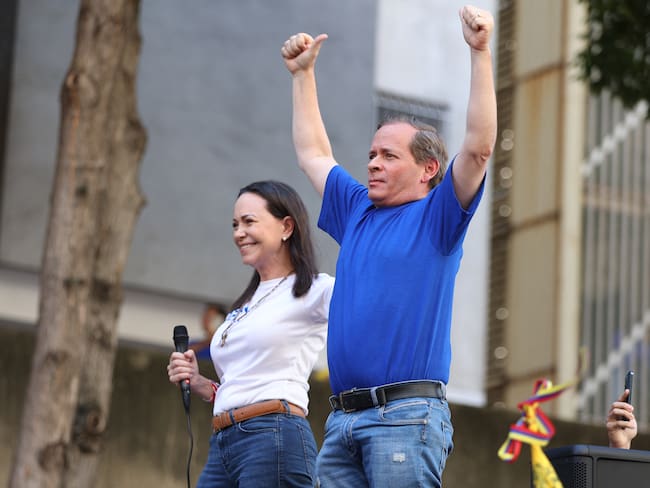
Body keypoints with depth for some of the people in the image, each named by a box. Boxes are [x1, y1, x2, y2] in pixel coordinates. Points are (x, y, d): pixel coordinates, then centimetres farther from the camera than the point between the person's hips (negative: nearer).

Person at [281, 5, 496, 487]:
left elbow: (478, 146, -9)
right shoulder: (357, 213, 23)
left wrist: (480, 51, -13)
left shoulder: (436, 218, 4)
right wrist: (303, 73, 37)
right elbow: (313, 154, 36)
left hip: (406, 413, -7)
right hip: (342, 419, 7)